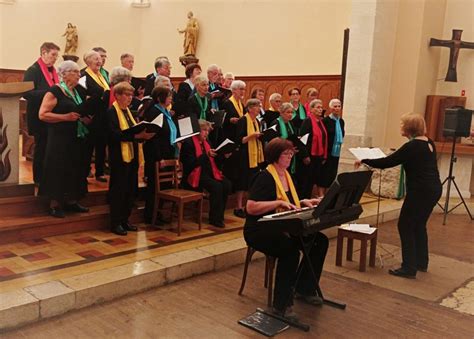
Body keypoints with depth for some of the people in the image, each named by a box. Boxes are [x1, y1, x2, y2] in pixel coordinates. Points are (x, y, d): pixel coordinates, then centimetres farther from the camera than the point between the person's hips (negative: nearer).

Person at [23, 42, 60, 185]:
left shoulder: (53, 71, 12)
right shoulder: (33, 70, -11)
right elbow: (27, 93, -20)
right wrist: (50, 91, -26)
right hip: (39, 117, -7)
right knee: (41, 147, 3)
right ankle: (39, 179, 15)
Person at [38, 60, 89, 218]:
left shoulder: (78, 91, 12)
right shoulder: (54, 91, -10)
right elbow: (42, 114, -15)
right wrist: (65, 117, -22)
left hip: (76, 137, 8)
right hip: (59, 137, -7)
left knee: (75, 168, 11)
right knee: (58, 169, -2)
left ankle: (71, 201, 24)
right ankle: (54, 205, 9)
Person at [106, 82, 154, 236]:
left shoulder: (128, 111, 17)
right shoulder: (111, 112, -8)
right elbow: (114, 134, -20)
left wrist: (144, 135, -4)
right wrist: (135, 135, -26)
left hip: (133, 156, 8)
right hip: (120, 157, -8)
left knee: (131, 190, 11)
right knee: (118, 190, -1)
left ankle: (125, 220, 23)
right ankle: (115, 223, 9)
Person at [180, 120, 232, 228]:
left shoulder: (205, 142, 17)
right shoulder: (188, 143, -7)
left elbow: (212, 161, 20)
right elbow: (191, 164, -19)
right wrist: (206, 155, -26)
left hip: (208, 173, 8)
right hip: (195, 175, -7)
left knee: (227, 184, -16)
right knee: (216, 186, -28)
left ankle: (219, 215, -6)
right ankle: (214, 219, -16)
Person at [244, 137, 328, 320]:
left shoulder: (287, 175, 13)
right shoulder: (264, 177, -14)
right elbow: (251, 208, -24)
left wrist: (304, 202, 4)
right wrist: (279, 202, -26)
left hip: (283, 228, 9)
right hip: (260, 230, -9)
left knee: (320, 240, -5)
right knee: (291, 250, -34)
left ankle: (305, 288, 11)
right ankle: (281, 304, -20)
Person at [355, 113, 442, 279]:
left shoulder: (411, 146, -17)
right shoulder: (428, 142, 9)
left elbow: (386, 163, -16)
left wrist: (364, 161, -7)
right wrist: (398, 154, 28)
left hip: (421, 191, -9)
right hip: (433, 189, 9)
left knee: (405, 226, -1)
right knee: (418, 225, 20)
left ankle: (409, 268, 2)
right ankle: (421, 262, 30)